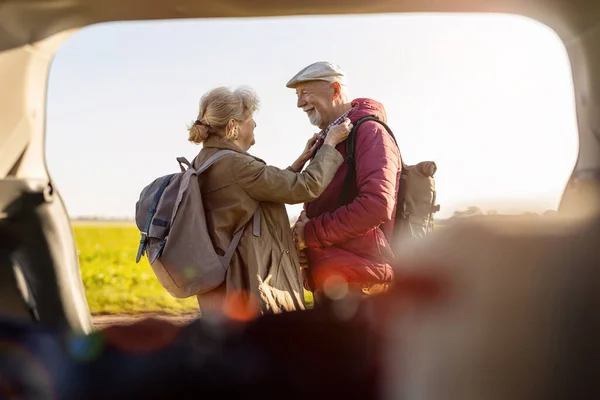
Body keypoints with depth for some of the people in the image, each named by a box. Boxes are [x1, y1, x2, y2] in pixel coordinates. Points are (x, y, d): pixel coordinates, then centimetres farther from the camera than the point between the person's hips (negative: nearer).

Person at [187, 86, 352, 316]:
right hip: (255, 287, -10)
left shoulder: (206, 162, 10)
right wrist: (330, 144, -3)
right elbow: (308, 186, -16)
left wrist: (300, 162, 18)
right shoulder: (235, 165, -20)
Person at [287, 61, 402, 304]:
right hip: (327, 280, 8)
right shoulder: (326, 140, 17)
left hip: (358, 281, -8)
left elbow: (377, 205, -23)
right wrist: (301, 230, 1)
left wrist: (312, 232, -16)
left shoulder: (369, 132, -10)